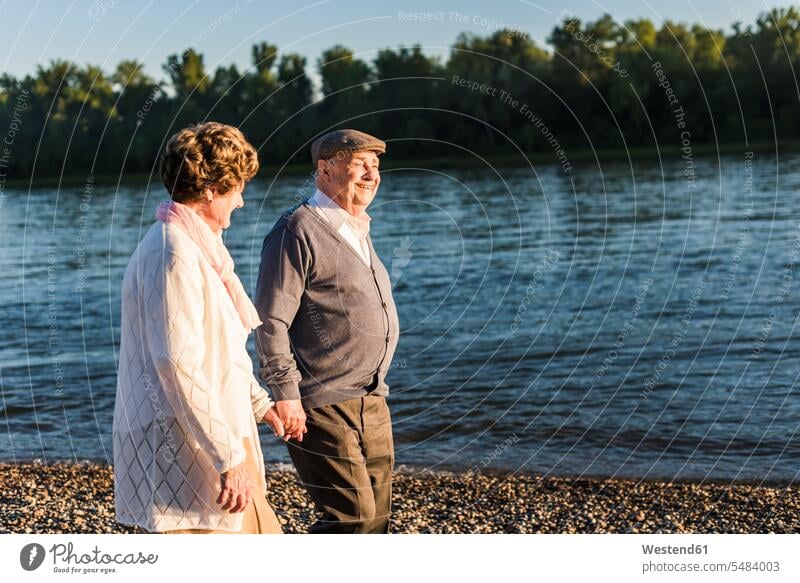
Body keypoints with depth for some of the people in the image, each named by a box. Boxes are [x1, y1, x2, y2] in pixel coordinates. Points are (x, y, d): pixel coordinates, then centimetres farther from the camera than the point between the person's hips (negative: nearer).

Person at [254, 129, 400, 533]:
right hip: (322, 405, -9)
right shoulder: (298, 230, -11)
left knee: (376, 516, 11)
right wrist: (286, 394, -20)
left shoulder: (358, 231, 18)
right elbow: (270, 319, -16)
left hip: (371, 402, 9)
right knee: (351, 515, -11)